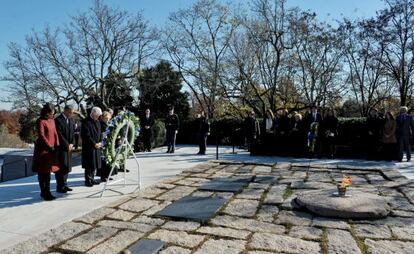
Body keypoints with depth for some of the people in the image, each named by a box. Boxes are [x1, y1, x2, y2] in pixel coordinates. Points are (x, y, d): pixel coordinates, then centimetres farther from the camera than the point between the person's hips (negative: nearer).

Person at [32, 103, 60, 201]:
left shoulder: (52, 120, 11)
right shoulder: (40, 121, -10)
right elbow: (41, 135, -17)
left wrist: (56, 145, -2)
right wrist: (50, 147, -19)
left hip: (51, 149, 7)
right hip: (42, 149, -7)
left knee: (48, 170, 12)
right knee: (42, 172, 2)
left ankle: (46, 192, 21)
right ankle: (44, 192, 9)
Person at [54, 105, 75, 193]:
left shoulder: (71, 120, 12)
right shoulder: (58, 120, -11)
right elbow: (59, 135, -15)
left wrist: (71, 144, -1)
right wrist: (67, 145, -12)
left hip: (69, 147, 7)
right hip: (61, 148, -7)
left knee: (67, 167, 11)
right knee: (61, 167, -3)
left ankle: (64, 185, 20)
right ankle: (59, 187, 6)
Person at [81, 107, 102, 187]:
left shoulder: (97, 121, 12)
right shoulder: (86, 122, -13)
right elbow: (87, 135, -16)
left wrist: (99, 142, 3)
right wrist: (94, 144, -15)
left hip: (97, 146, 8)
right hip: (88, 147, -8)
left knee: (95, 163, 12)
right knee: (89, 164, -1)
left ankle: (91, 179, 22)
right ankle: (88, 180, 9)